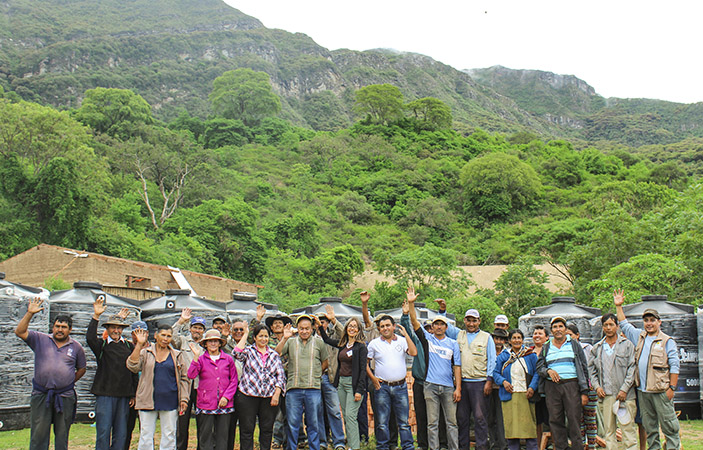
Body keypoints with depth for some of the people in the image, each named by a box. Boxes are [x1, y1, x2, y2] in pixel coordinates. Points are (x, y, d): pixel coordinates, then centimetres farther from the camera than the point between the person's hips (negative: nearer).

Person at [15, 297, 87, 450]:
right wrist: (30, 313, -13)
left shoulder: (76, 347, 7)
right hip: (41, 395, -1)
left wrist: (70, 382, 7)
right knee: (38, 434, 0)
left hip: (65, 396, 1)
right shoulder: (40, 340, 5)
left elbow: (81, 369, 16)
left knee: (62, 434, 8)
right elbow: (20, 332, -6)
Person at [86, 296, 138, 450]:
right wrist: (96, 316, -23)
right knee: (103, 432, -3)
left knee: (121, 434, 6)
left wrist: (134, 394, 8)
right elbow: (90, 338, -17)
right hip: (105, 394, -3)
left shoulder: (129, 346, 11)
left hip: (124, 395, 3)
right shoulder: (102, 345, 5)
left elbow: (134, 371, 12)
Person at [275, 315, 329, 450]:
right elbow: (276, 354, -4)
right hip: (293, 388, 0)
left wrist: (315, 375, 7)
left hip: (313, 389, 0)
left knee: (313, 424, 6)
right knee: (292, 423, 4)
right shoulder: (290, 342, 9)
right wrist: (284, 338, -13)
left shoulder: (319, 343, 9)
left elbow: (325, 363, 16)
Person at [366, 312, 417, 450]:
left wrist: (405, 334, -9)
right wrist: (373, 378, -4)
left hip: (400, 386, 0)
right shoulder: (374, 343, 5)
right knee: (382, 422, 4)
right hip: (382, 387, 0)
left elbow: (414, 353, -10)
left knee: (404, 421, 3)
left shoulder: (402, 341, 6)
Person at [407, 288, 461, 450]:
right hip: (430, 386, -1)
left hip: (448, 387, 1)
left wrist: (458, 388, -1)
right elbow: (415, 322, -2)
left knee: (451, 422, 3)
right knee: (432, 423, 3)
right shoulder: (427, 339, 7)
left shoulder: (453, 344, 8)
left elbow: (457, 367, 5)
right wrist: (411, 303, -13)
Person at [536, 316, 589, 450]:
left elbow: (583, 368, 7)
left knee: (574, 418, -7)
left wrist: (584, 392, -1)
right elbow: (539, 367, 13)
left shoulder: (574, 345, 10)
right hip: (552, 387, 2)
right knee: (555, 420, 2)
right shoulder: (546, 348, 16)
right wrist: (548, 371, -11)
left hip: (571, 385, -2)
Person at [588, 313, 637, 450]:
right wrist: (596, 386, 2)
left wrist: (624, 389, -8)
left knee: (628, 428, -6)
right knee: (609, 430, 5)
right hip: (605, 395, 3)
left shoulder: (627, 345, 4)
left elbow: (632, 368, -1)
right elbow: (591, 369, 17)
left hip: (625, 394, -3)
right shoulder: (597, 348, 14)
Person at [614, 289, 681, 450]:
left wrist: (672, 387, -9)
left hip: (660, 390, -5)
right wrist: (618, 306, 22)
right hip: (642, 391, 5)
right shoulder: (639, 337, 15)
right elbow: (624, 324, 28)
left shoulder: (667, 341, 1)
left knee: (668, 425, -4)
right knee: (649, 426, 10)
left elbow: (674, 366, -3)